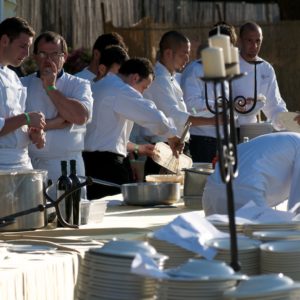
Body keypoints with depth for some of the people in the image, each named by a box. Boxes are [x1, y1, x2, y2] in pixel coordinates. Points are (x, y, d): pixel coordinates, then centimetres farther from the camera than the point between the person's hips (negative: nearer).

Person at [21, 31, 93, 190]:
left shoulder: (79, 85, 8)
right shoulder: (22, 85, 9)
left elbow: (81, 116, -11)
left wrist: (50, 88, -5)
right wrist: (53, 124, -10)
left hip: (67, 166, 0)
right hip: (29, 165, 0)